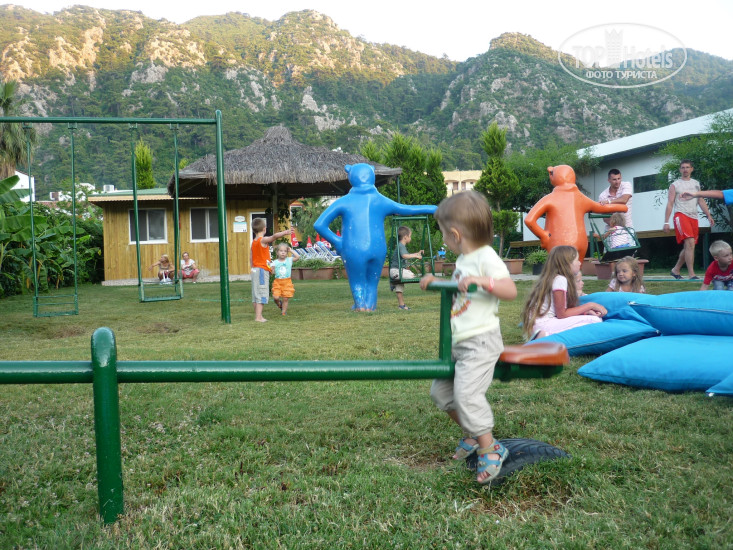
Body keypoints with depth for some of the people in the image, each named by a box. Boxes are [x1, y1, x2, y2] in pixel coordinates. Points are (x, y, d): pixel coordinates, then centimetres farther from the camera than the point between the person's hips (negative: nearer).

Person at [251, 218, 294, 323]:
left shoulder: (253, 242, 13)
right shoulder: (263, 240, -12)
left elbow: (251, 258, 16)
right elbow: (274, 236, -31)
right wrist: (285, 232, -39)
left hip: (255, 270, 9)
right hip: (262, 270, -9)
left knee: (256, 294, 11)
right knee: (262, 294, -8)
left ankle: (257, 316, 16)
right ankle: (258, 317, -11)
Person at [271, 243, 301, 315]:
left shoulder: (289, 260, 3)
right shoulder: (275, 262, 3)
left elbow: (298, 257, -10)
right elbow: (272, 272, 2)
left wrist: (291, 250, -4)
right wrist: (270, 268, -18)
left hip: (287, 282, 0)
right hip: (277, 282, 0)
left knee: (285, 299, 0)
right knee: (275, 297, -12)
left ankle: (284, 313, 13)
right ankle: (279, 304, 22)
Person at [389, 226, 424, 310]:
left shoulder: (402, 246, 21)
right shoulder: (400, 246, -14)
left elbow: (407, 255, 37)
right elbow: (404, 256, -30)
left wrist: (417, 253, 31)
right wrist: (415, 256, -24)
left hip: (399, 269, 11)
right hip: (395, 270, -11)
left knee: (399, 287, 12)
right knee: (411, 275, -22)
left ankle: (401, 305, 16)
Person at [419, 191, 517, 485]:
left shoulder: (486, 257, -15)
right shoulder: (464, 259, 13)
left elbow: (511, 291, -24)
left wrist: (483, 281, -38)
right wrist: (435, 282, 19)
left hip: (480, 341, -10)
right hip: (459, 342, 10)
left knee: (467, 394, -18)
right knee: (440, 390, 13)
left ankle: (490, 449, 0)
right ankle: (471, 435, 31)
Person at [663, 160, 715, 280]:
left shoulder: (696, 183, 19)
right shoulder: (675, 184, 3)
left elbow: (701, 201, 18)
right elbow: (670, 204, -1)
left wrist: (709, 215, 6)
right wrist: (666, 222, -7)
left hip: (694, 217, 6)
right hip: (681, 215, -6)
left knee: (688, 247, 8)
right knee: (690, 243, -20)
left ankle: (675, 270, 24)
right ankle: (692, 274, -21)